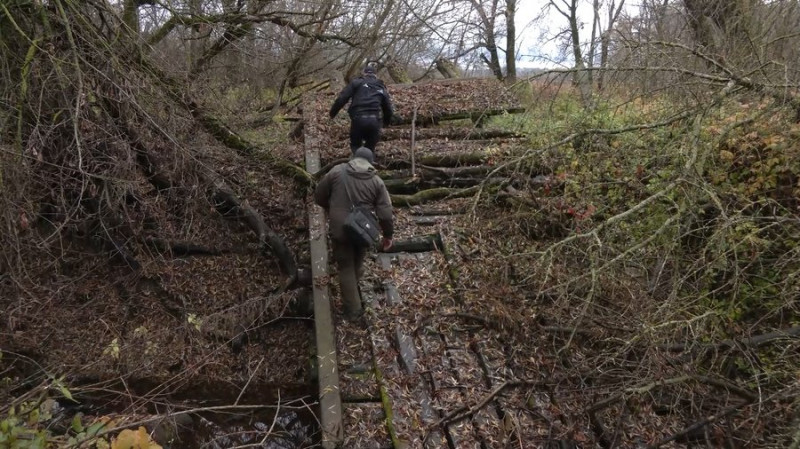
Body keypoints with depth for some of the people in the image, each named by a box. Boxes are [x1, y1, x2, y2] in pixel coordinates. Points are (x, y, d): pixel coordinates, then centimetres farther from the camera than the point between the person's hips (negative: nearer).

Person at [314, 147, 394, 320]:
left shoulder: (337, 171, -5)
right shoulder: (376, 181, -3)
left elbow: (319, 195, 4)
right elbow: (386, 213, -6)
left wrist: (328, 208, 25)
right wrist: (388, 235, 7)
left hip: (340, 229, -1)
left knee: (346, 268, 11)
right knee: (357, 264, 26)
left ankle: (352, 309, 16)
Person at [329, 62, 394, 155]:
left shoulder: (356, 83, 11)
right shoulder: (381, 88, 22)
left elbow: (342, 98, 2)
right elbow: (388, 108, 26)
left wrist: (333, 112, 13)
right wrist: (387, 122, 44)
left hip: (358, 119, -2)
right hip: (374, 121, 2)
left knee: (355, 145, 14)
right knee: (370, 148, 18)